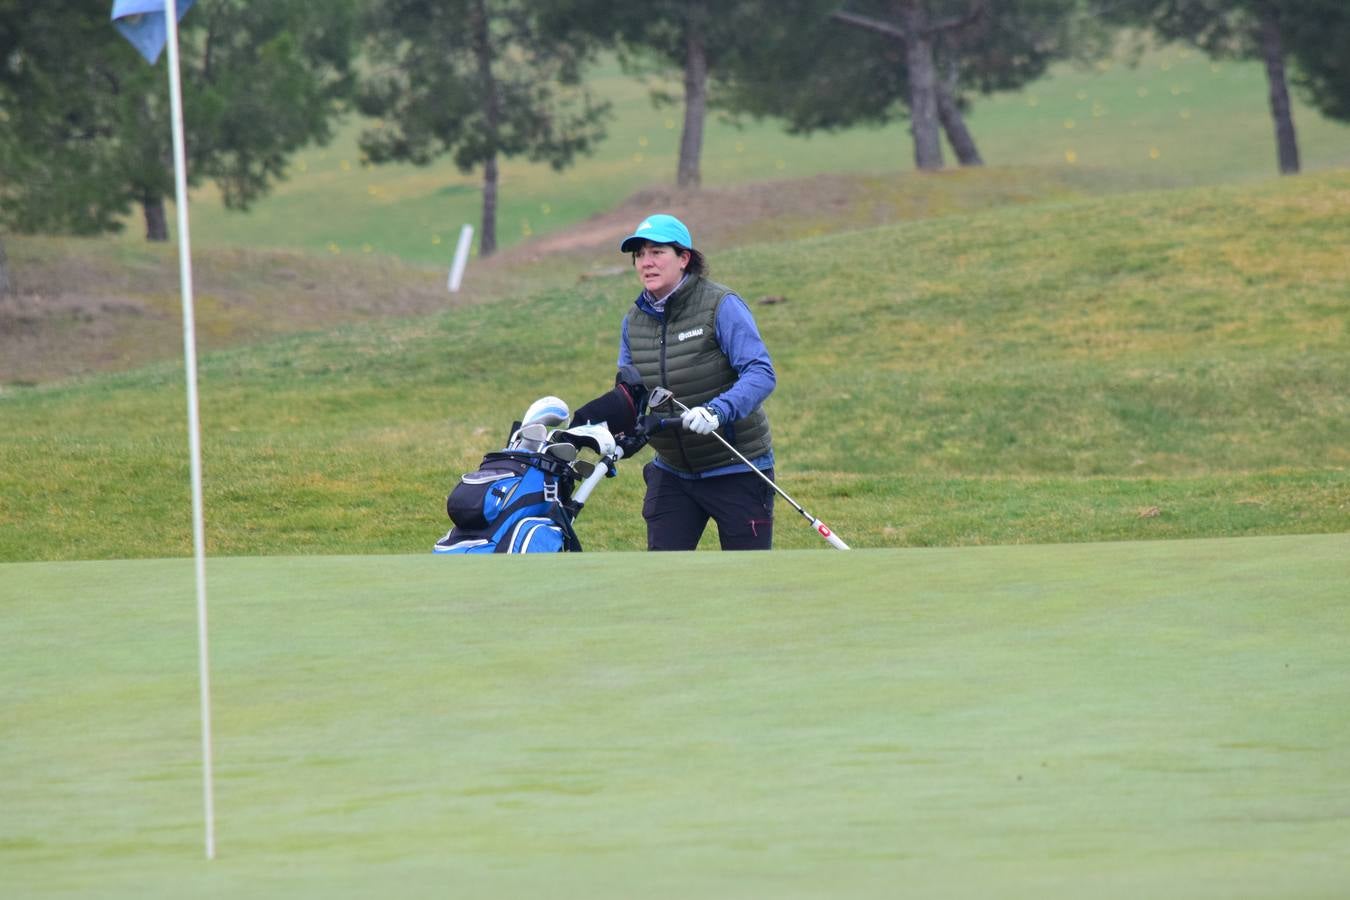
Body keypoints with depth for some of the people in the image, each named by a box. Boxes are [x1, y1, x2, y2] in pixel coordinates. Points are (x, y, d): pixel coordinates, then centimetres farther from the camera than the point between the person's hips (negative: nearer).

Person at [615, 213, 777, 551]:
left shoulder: (722, 306, -14)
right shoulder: (635, 320, 4)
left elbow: (761, 374, -22)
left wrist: (717, 411, -38)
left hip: (736, 469, -5)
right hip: (672, 470, 5)